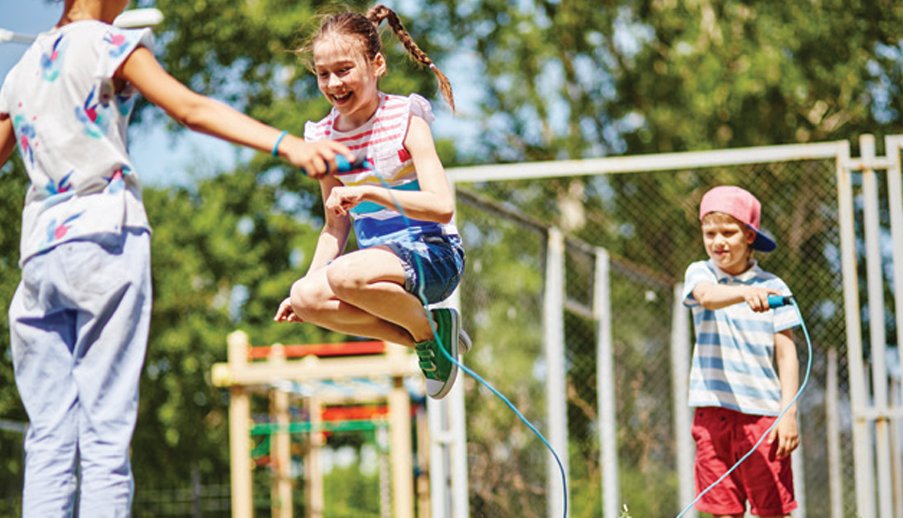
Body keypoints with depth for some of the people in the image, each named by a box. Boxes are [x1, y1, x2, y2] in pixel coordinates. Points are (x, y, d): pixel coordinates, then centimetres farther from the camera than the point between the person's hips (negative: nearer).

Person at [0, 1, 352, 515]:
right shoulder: (110, 43, 1)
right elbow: (192, 109, -12)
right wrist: (287, 144, -21)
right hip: (105, 236, -6)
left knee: (49, 434, 1)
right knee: (105, 427, -10)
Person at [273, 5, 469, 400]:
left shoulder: (405, 120, -11)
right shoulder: (325, 138, 6)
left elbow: (442, 206, -23)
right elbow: (336, 226, 17)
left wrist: (368, 192, -32)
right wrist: (306, 281, 5)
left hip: (433, 255, -7)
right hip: (376, 257, 7)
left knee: (345, 276, -35)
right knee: (306, 299, -22)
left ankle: (429, 329, -7)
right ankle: (418, 338, -5)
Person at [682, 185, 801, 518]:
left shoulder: (773, 287, 3)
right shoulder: (699, 273, 3)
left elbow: (787, 353, 3)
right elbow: (707, 296, -21)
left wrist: (789, 412, -7)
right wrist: (745, 293, -43)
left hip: (764, 412, -1)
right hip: (714, 410, 1)